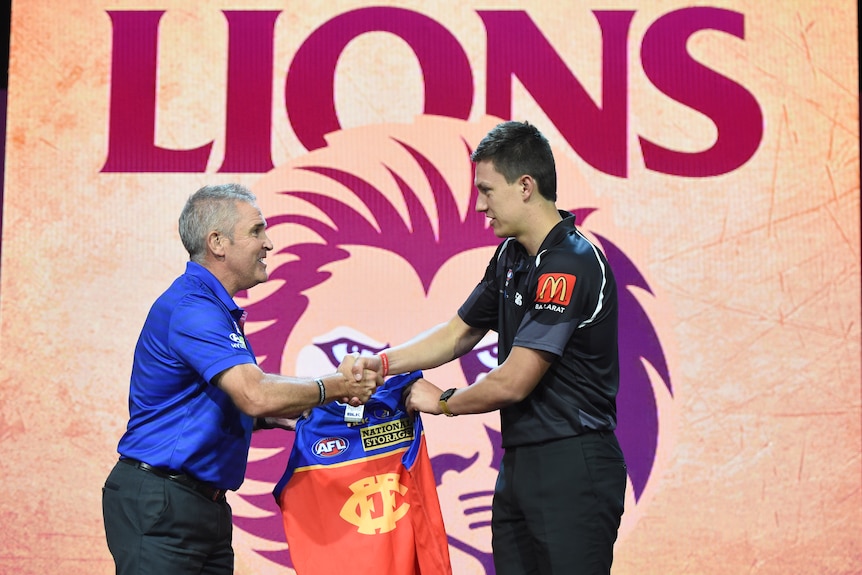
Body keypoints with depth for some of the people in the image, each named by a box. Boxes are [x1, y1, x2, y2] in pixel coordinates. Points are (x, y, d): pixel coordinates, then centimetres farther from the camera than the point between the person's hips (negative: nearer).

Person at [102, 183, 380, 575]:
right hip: (159, 501, -10)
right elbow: (257, 395, -28)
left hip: (205, 504, 10)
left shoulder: (217, 308, 16)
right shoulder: (191, 307, -18)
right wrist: (335, 387, -14)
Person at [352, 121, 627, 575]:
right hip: (519, 464, 9)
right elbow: (459, 332, 21)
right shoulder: (511, 257, 11)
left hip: (572, 469, -9)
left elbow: (512, 383, -18)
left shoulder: (570, 265, -19)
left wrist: (443, 402, -2)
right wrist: (382, 363, 9)